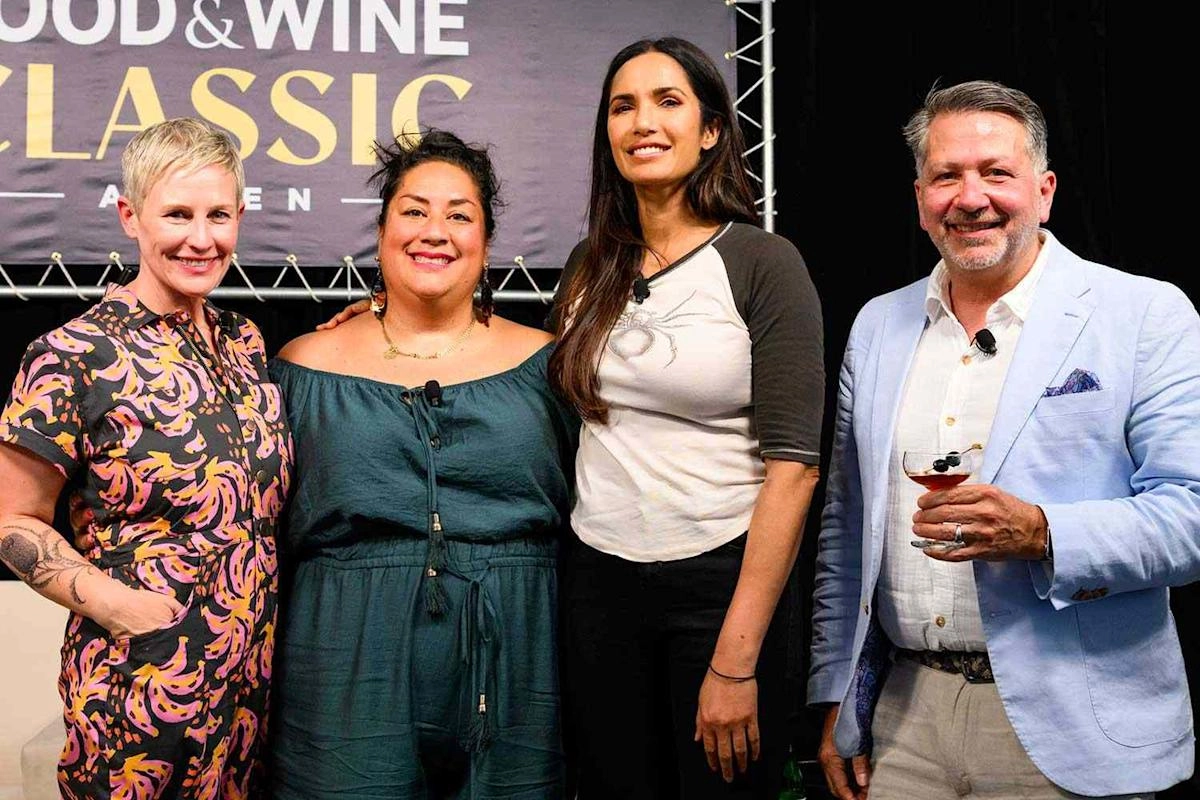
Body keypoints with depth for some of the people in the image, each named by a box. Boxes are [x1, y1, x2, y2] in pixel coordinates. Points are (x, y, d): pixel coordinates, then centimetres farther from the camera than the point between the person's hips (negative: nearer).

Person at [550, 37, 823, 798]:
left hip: (720, 582, -4)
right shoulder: (592, 267, 6)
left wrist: (735, 659, -16)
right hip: (598, 583, 4)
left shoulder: (764, 263, -8)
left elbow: (793, 465, -13)